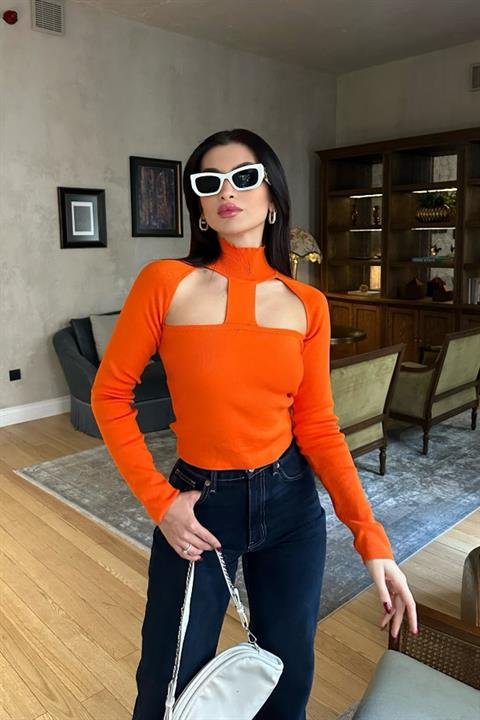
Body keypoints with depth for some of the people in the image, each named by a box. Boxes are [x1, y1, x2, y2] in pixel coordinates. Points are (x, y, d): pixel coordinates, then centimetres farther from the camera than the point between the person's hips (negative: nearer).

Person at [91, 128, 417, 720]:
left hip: (291, 505, 2)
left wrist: (370, 537, -8)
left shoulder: (306, 305, -3)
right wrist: (158, 500, -10)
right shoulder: (166, 282, -11)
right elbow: (110, 393, -4)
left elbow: (317, 426, -2)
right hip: (197, 505, -2)